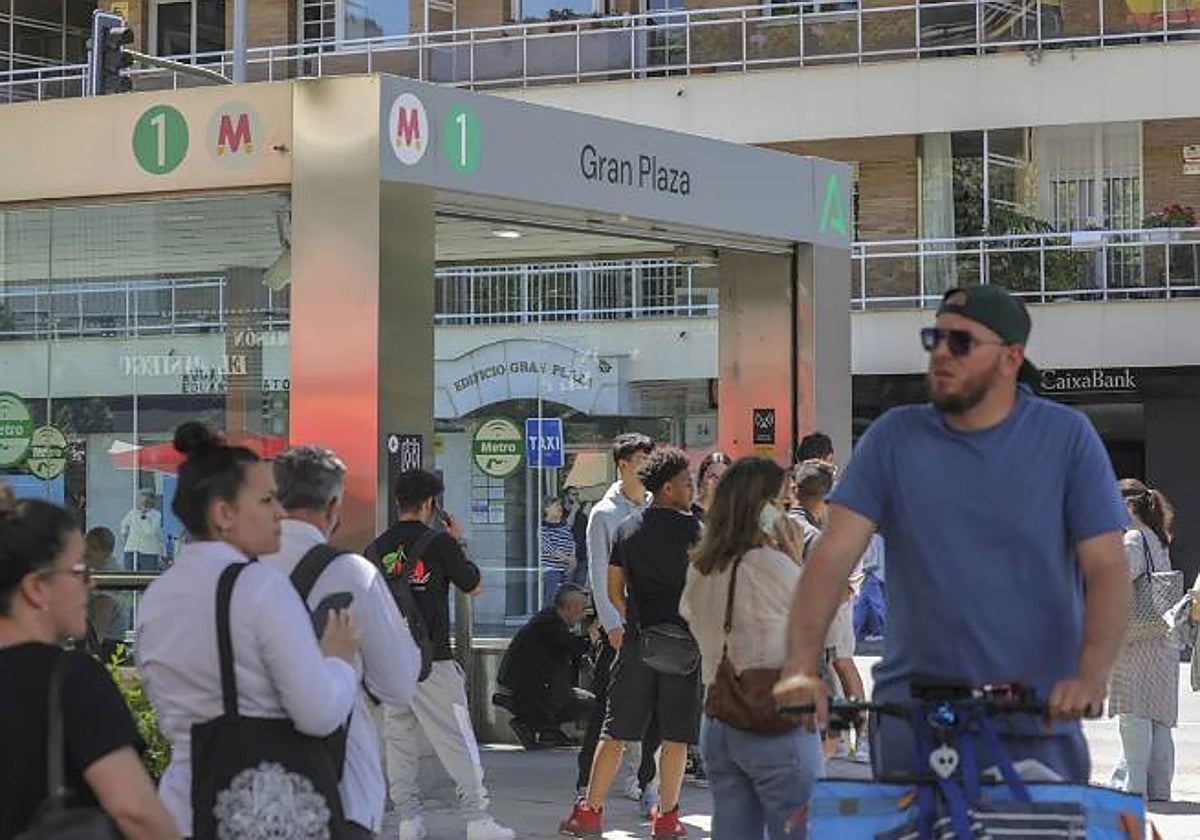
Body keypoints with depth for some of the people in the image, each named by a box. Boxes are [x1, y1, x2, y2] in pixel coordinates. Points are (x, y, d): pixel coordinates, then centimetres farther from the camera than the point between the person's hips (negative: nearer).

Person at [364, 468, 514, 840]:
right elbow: (474, 586, 5)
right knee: (457, 740, -1)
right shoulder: (439, 542, -7)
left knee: (399, 740, 9)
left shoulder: (377, 548, 6)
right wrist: (458, 542, 13)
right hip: (430, 657, -5)